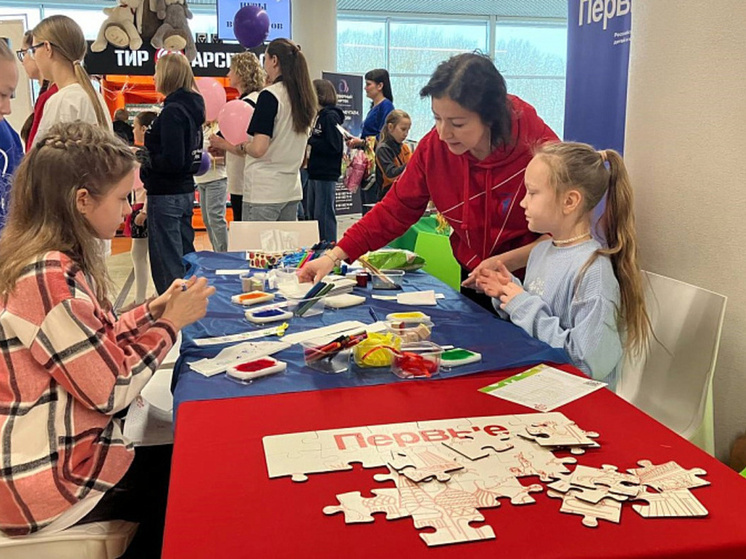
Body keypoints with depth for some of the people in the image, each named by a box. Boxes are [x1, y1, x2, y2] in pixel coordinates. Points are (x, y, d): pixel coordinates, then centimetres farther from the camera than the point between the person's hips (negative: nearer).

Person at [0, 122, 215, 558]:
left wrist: (154, 310, 1)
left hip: (54, 448, 9)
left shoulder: (41, 258, 3)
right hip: (50, 480, -9)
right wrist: (171, 322, -13)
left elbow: (94, 349, 9)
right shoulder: (51, 276, -27)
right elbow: (110, 391, -23)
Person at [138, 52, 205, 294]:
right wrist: (148, 155, 10)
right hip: (186, 192, 10)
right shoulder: (192, 108, 10)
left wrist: (145, 158, -8)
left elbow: (172, 162, -23)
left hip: (166, 196, -9)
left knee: (166, 265, -3)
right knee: (186, 257, 17)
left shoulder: (172, 112, -16)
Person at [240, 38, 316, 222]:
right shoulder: (304, 97, 8)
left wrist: (244, 145, 2)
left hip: (264, 191, -7)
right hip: (292, 189, 7)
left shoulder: (269, 95, -13)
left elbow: (258, 148, -18)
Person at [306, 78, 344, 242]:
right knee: (312, 213, 15)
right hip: (315, 173, 10)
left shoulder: (330, 116, -12)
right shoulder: (318, 116, 16)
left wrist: (309, 140, -15)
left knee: (324, 215, -5)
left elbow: (334, 146, -19)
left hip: (326, 175, -10)